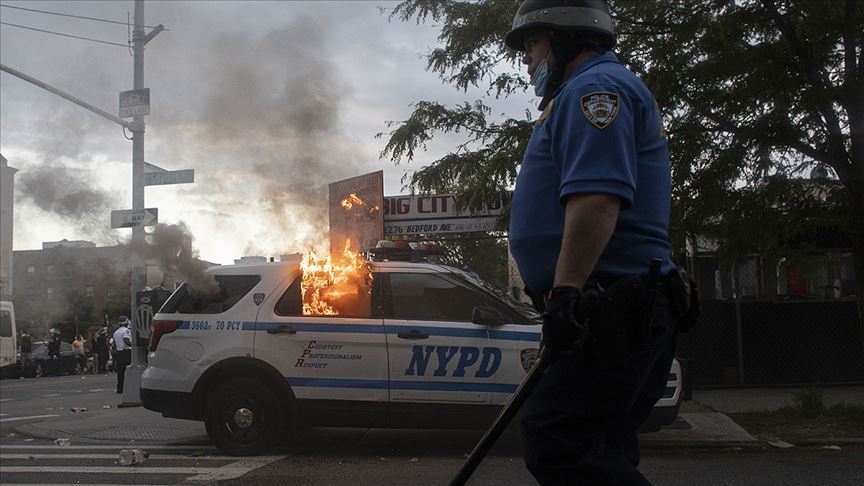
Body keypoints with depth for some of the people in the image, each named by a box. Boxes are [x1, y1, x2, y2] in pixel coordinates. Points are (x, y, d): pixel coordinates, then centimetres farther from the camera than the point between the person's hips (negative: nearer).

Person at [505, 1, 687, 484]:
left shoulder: (596, 86, -7)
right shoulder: (598, 89, 28)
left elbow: (597, 197, -23)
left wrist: (565, 293, -27)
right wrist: (565, 296, 31)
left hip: (612, 313, -11)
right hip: (626, 312, 11)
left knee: (556, 445, -15)